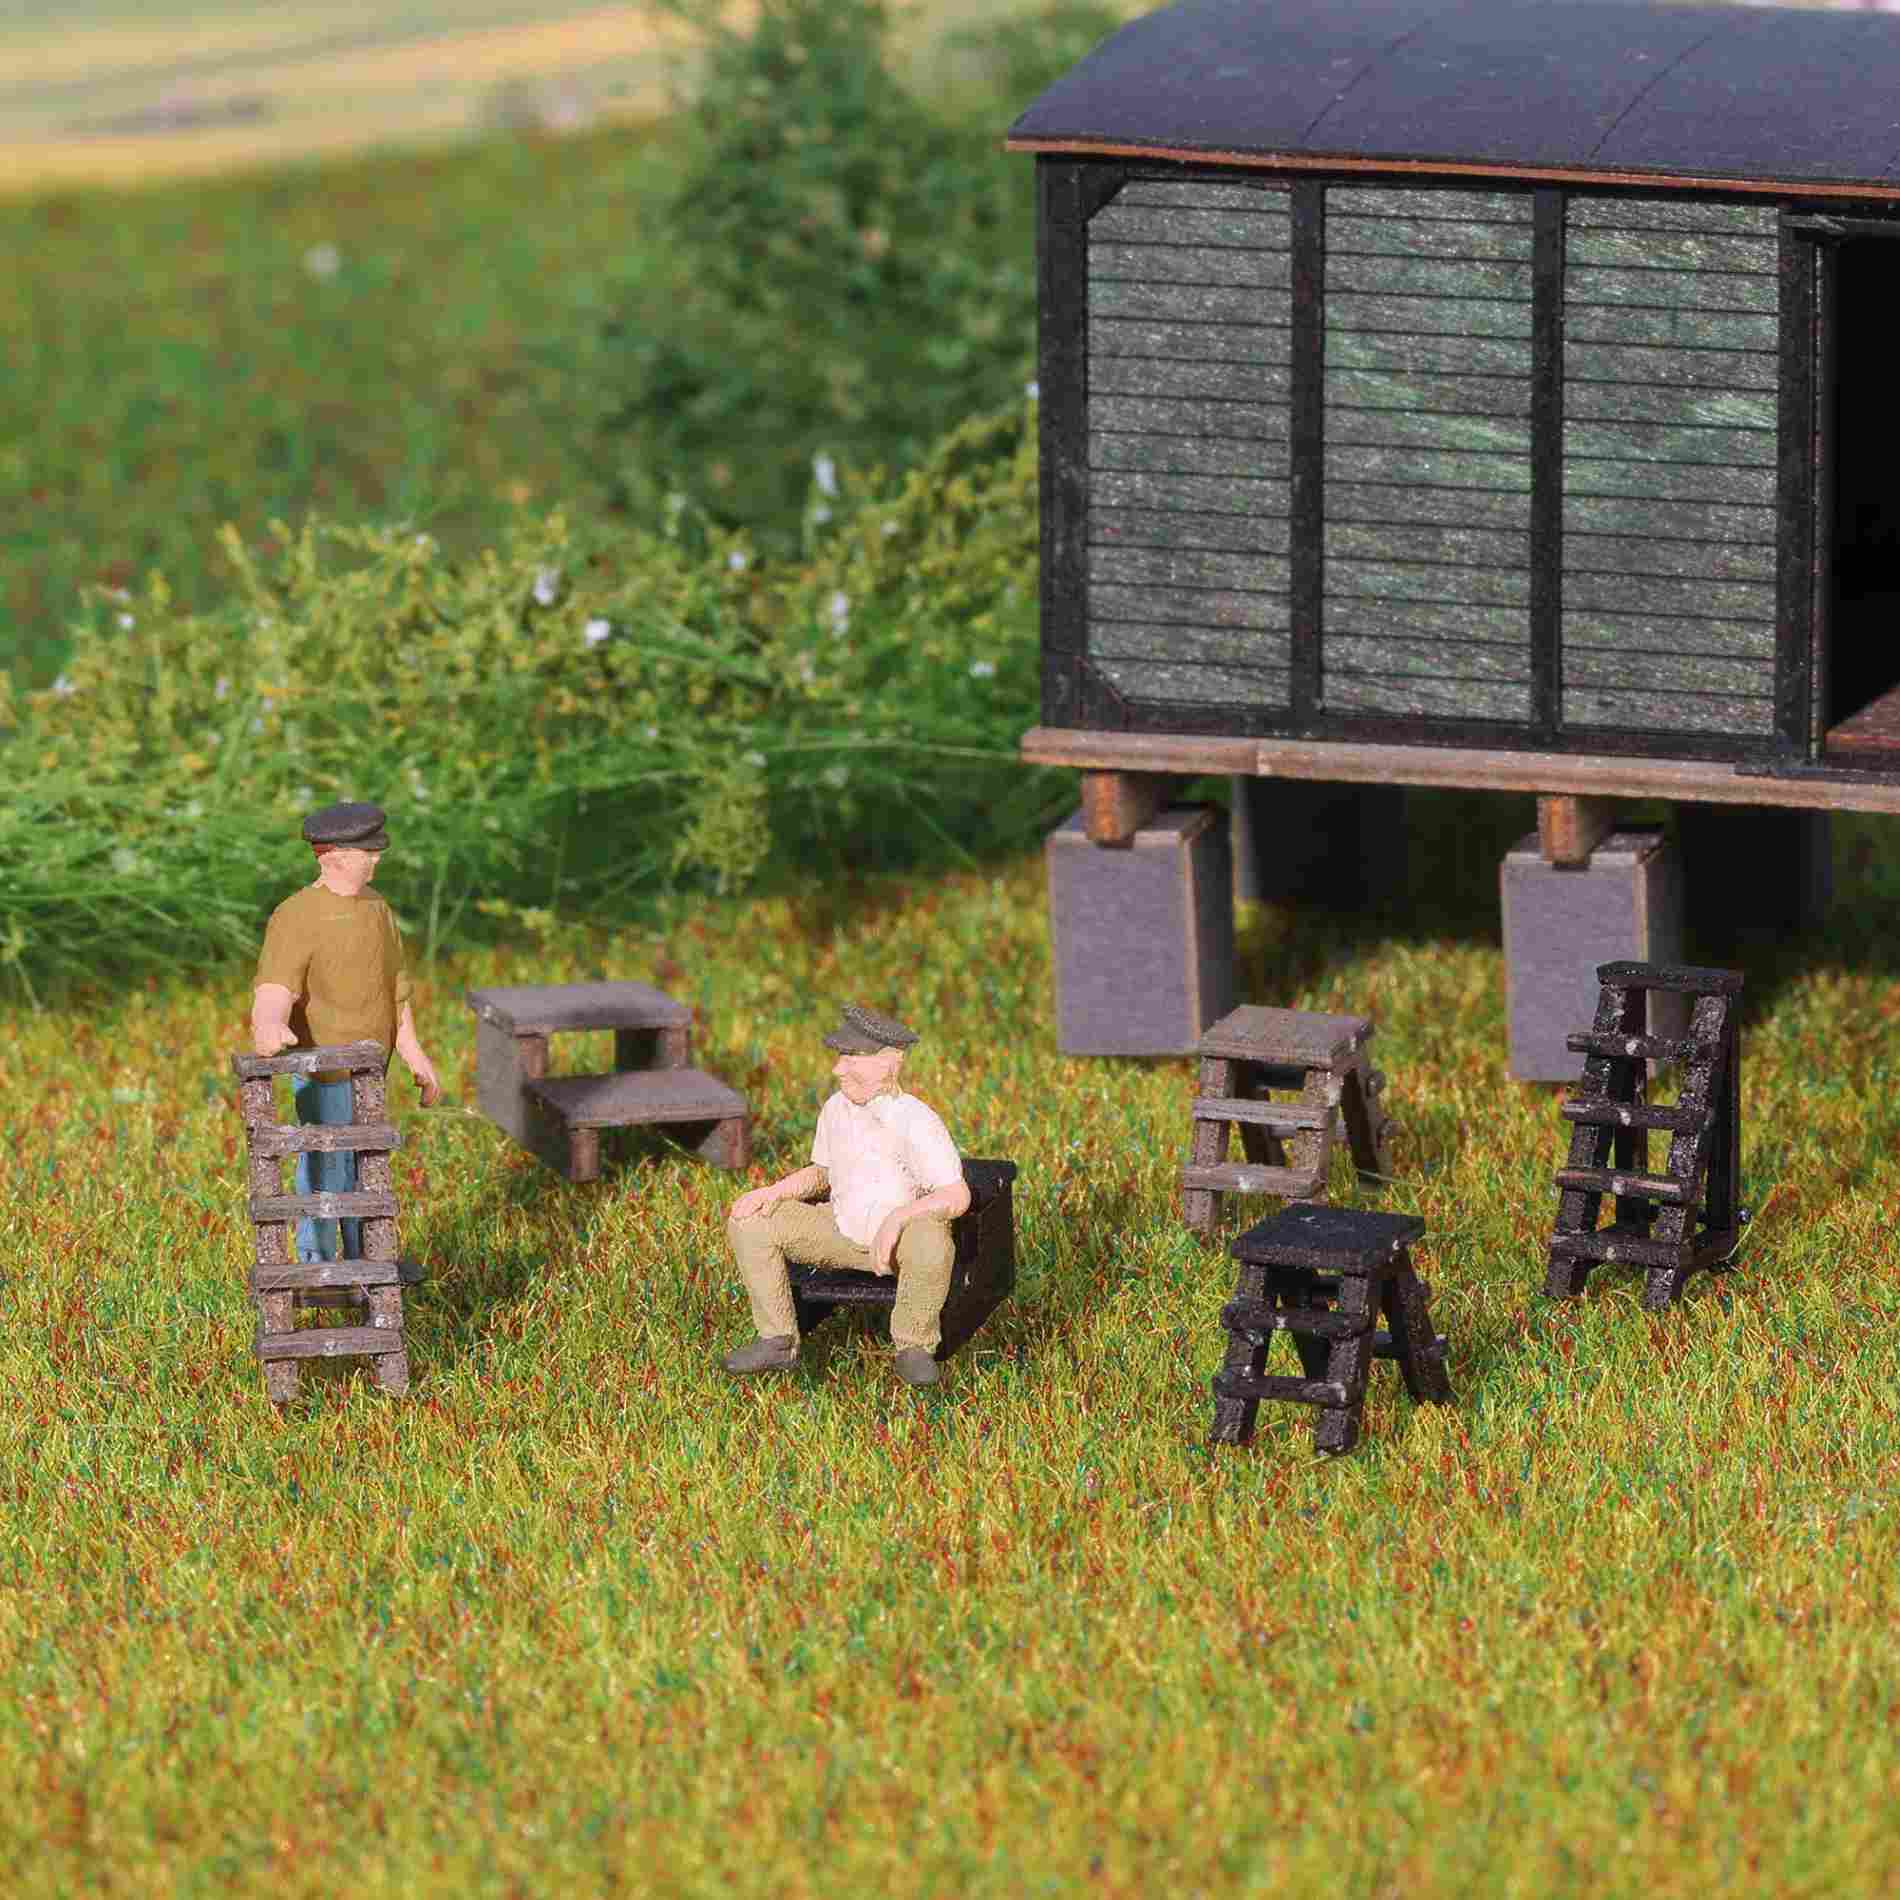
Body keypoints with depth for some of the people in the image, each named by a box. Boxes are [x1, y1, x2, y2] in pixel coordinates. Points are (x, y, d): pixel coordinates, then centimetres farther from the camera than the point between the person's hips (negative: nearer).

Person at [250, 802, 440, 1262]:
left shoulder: (373, 906, 7)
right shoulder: (296, 917, -20)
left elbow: (394, 987, 15)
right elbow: (274, 986, -34)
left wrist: (414, 1055, 16)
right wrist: (268, 1026, -56)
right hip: (325, 1072, -8)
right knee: (326, 1170, -2)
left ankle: (365, 1260, 32)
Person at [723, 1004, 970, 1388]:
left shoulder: (915, 1122, -22)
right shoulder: (837, 1108, -1)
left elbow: (957, 1196, -27)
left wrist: (898, 1216, -40)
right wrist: (773, 1191, -3)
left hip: (903, 1232, -6)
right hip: (842, 1228, 6)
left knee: (931, 1246, -42)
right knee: (748, 1223, -6)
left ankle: (913, 1346, -15)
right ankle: (778, 1341, -2)